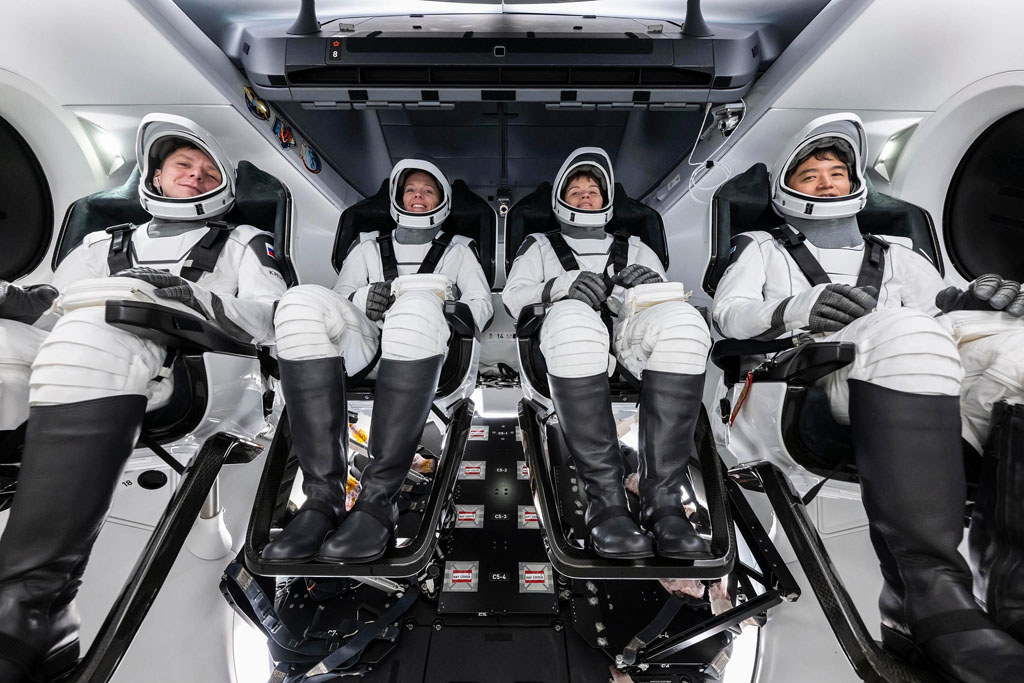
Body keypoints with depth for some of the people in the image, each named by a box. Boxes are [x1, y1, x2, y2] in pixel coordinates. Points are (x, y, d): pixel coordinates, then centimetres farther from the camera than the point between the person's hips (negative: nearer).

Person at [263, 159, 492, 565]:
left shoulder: (459, 249, 28)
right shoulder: (369, 247, 32)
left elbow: (482, 304, 16)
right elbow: (338, 298, 18)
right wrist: (364, 298, -5)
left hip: (427, 351, -2)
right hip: (366, 342, 2)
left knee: (418, 306, -39)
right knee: (302, 301, -31)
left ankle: (377, 499, -41)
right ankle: (324, 494, -37)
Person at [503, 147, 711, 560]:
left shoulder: (635, 250, 36)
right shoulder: (540, 247, 32)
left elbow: (671, 300, 21)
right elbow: (513, 297, 12)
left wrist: (655, 288, -4)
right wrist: (559, 287, -10)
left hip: (632, 342, 2)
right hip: (566, 342, -2)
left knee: (681, 320, -33)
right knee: (574, 318, -40)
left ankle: (662, 499, -36)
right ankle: (605, 499, -36)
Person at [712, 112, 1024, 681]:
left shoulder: (896, 254, 39)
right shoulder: (764, 249, 29)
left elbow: (937, 307, 23)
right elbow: (728, 313, 9)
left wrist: (964, 304, -3)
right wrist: (796, 308, -11)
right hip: (812, 375, -4)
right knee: (903, 332, -36)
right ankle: (932, 599, -41)